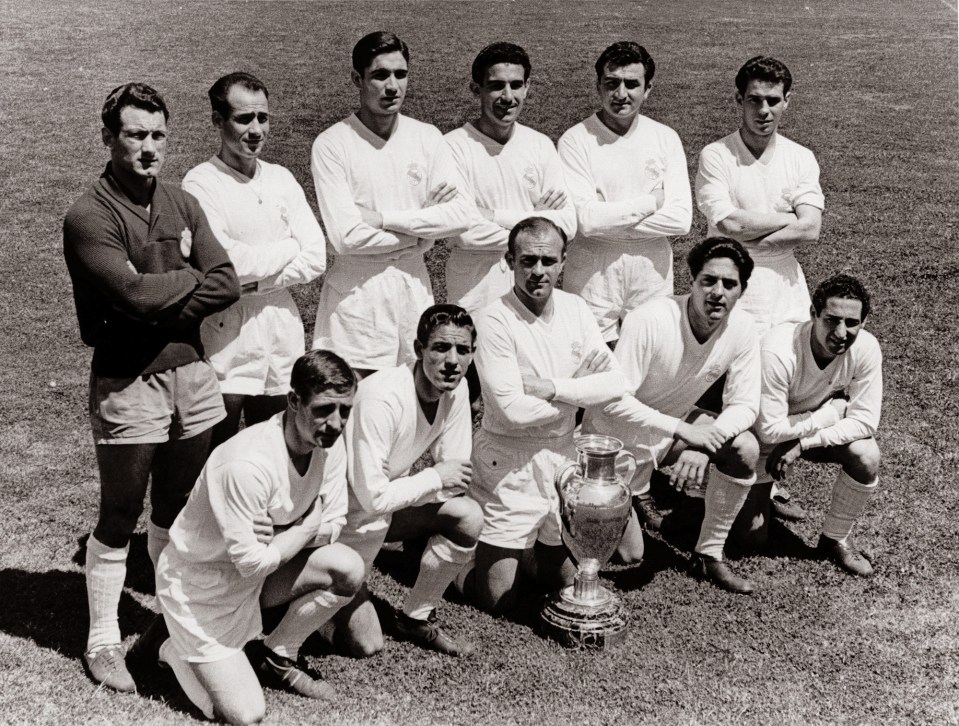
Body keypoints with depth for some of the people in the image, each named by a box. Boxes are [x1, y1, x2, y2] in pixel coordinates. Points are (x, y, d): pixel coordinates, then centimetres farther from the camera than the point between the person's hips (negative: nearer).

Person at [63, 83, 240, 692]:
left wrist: (161, 294, -12)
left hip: (192, 373, 6)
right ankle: (103, 643, 18)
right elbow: (136, 295, -23)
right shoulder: (90, 218, -10)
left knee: (178, 513, 18)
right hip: (128, 384, -5)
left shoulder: (183, 205, 9)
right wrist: (191, 278, -7)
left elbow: (228, 286, -1)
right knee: (120, 519, 4)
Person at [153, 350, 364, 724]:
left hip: (255, 566, 7)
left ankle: (275, 658, 9)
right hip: (198, 581, -7)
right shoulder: (247, 464, -34)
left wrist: (278, 537, -24)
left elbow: (331, 529, -6)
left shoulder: (331, 444, -12)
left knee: (348, 569, -14)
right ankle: (179, 649, 17)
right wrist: (307, 527, -16)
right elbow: (252, 563, -29)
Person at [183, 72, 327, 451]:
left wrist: (254, 281, -11)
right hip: (226, 335, -5)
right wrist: (288, 249, -6)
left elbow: (315, 258, -1)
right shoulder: (200, 183, -7)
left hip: (283, 333, 5)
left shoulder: (281, 179, 9)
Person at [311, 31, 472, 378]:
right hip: (357, 291, -3)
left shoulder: (427, 137, 4)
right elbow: (347, 236, -16)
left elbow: (461, 213, -6)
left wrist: (384, 217, -13)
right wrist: (421, 232, -8)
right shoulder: (332, 144, -8)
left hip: (415, 284, 4)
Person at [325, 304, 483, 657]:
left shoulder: (456, 390, -11)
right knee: (365, 645, -7)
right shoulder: (383, 398, -32)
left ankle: (417, 618, 5)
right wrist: (435, 478, -21)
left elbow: (456, 477, -4)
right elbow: (372, 496, -33)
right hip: (345, 516, -7)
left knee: (469, 518, -16)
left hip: (389, 501, 7)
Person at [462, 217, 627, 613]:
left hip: (562, 453, 6)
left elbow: (616, 381, -6)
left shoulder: (574, 308, 1)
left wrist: (552, 388, -19)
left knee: (565, 576, 16)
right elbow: (514, 410, -23)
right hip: (509, 462, -6)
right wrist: (580, 392, -10)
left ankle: (513, 548, 40)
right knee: (499, 597, 0)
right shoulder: (494, 320, -17)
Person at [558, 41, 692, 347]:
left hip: (652, 273, 3)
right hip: (592, 275, -3)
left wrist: (610, 219, -12)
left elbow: (681, 219, -7)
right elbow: (586, 219, -17)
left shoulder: (666, 138, 2)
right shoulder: (575, 141, -7)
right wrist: (653, 201, -9)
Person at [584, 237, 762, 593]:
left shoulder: (742, 330, -17)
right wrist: (684, 432, -38)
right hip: (618, 432, -5)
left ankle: (709, 555, -2)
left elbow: (744, 405, -13)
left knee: (745, 449, -22)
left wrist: (705, 445, -32)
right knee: (627, 555, -3)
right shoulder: (650, 320, -33)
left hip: (676, 422, 5)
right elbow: (614, 401, -33)